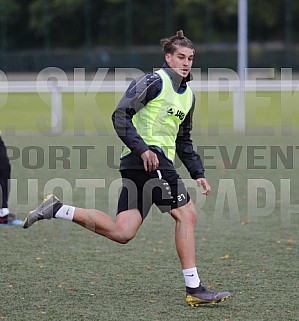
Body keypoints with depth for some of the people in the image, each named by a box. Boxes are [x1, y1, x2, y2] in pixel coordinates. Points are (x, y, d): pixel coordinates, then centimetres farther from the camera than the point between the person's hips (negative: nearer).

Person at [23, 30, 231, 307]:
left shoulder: (188, 95, 22)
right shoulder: (154, 81, -6)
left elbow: (183, 141, 30)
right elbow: (121, 115, -13)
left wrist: (198, 173, 19)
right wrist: (142, 149, -21)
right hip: (148, 158, -9)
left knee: (122, 232, 1)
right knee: (187, 214, -10)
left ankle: (57, 209, 8)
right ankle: (194, 288, -6)